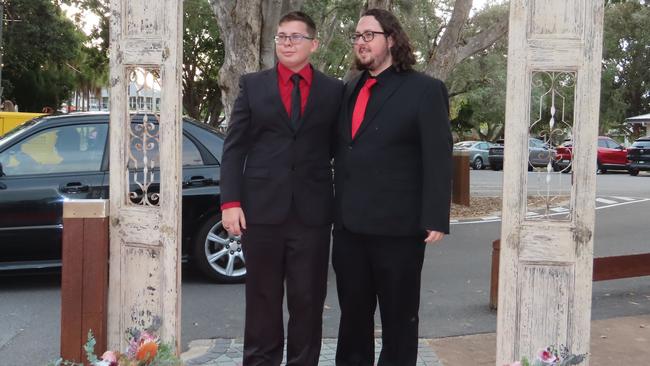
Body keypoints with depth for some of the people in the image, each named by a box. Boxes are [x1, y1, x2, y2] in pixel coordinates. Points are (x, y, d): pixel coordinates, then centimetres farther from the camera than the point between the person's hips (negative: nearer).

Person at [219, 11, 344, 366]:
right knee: (262, 298, 10)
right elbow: (234, 147, 3)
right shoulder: (252, 85, 7)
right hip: (262, 209, 0)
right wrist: (230, 202, -6)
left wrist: (342, 204, 2)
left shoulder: (334, 90, 7)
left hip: (312, 212, 0)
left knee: (308, 300, 6)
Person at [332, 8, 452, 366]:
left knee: (398, 319, 8)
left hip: (397, 227, -6)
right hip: (348, 225, 6)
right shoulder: (350, 90, 14)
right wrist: (336, 210, 10)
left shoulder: (425, 90, -5)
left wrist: (435, 219, -16)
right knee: (353, 314, 16)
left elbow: (438, 159, -10)